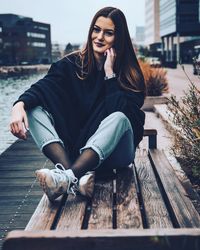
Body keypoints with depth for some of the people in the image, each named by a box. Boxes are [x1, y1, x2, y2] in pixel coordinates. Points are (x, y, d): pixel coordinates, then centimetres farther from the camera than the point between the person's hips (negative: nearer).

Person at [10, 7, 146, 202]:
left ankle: (67, 177, -49)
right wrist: (19, 104, -34)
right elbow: (43, 85, -15)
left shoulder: (129, 73, -1)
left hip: (112, 152, -2)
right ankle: (78, 176, -41)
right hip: (73, 147, 2)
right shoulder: (72, 64, 3)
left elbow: (125, 110, -18)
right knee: (33, 109, -18)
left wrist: (109, 73, -15)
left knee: (119, 117, -33)